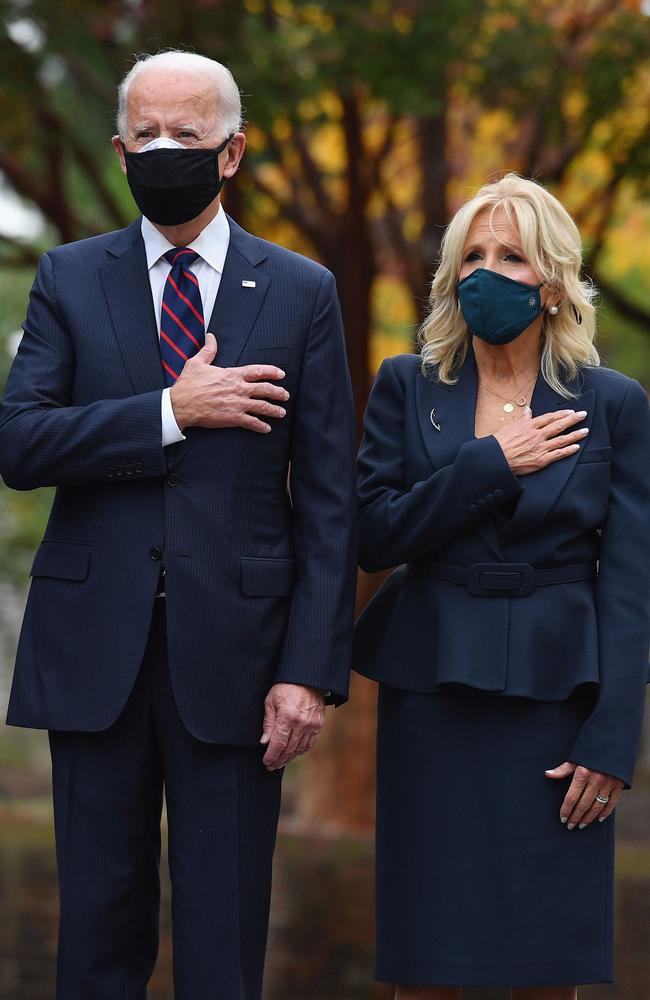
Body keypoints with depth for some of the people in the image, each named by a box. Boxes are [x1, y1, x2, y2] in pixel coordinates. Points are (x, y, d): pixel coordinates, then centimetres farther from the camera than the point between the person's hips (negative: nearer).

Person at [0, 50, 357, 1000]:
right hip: (95, 646, 1)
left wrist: (311, 669, -7)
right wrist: (170, 413, -15)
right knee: (99, 922, 8)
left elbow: (328, 501, 1)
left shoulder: (300, 292, 4)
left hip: (232, 649, -1)